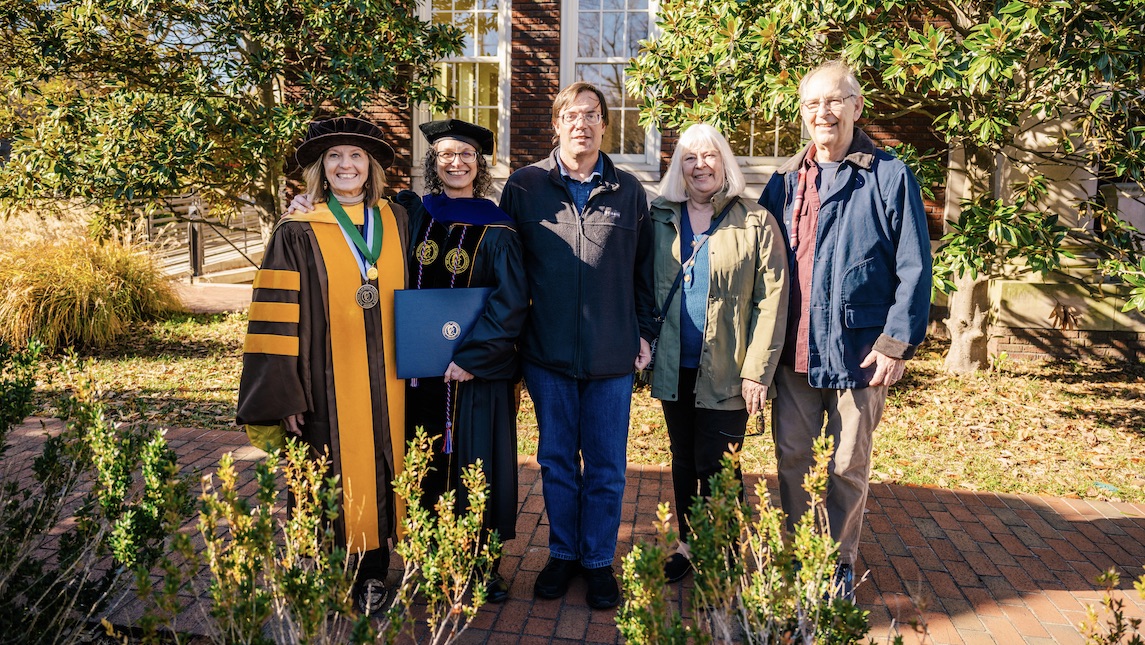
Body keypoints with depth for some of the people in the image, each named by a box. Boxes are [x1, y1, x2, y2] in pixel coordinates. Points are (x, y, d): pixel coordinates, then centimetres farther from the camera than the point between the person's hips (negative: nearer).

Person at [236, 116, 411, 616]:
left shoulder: (396, 222, 7)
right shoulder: (297, 234, -3)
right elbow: (276, 320, -6)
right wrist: (283, 395, -11)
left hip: (387, 385, 3)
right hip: (327, 386, -3)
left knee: (379, 477, 10)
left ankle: (373, 575, 25)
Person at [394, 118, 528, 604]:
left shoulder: (495, 228, -4)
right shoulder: (412, 213, 5)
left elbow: (512, 303, -10)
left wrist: (471, 356, -17)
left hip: (477, 369, -3)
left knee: (475, 463, 5)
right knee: (427, 464, 10)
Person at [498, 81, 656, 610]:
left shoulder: (629, 192, 6)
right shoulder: (524, 187, 3)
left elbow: (643, 270, 11)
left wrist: (645, 331, 6)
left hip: (612, 356, 0)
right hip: (547, 353, 0)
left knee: (606, 467, 9)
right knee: (556, 460, 12)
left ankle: (599, 560, 26)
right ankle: (563, 553, 30)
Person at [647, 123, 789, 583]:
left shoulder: (756, 223, -3)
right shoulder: (660, 219, 7)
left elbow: (772, 300, -6)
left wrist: (757, 371, -11)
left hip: (727, 372, -3)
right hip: (674, 368, 4)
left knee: (714, 466, 0)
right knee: (683, 460, 14)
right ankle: (687, 546, 29)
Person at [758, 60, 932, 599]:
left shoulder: (890, 178, -3)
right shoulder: (785, 182, 9)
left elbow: (914, 268, -5)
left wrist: (897, 342, -12)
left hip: (858, 351, -3)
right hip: (795, 352, 4)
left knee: (848, 465, 10)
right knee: (792, 457, 12)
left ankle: (841, 563, 28)